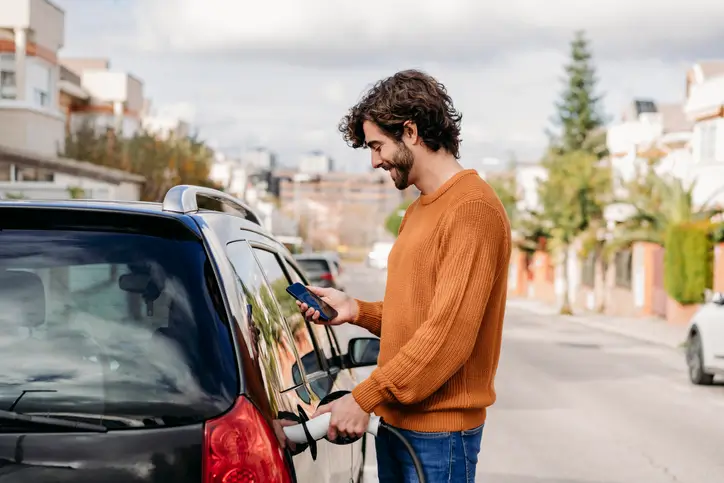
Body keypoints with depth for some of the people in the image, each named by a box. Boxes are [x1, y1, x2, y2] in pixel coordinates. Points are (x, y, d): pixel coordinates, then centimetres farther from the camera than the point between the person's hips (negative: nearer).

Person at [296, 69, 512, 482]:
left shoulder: (472, 210, -15)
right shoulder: (419, 210, 16)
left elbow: (448, 334, -21)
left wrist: (364, 398, -20)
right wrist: (357, 310, 3)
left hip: (438, 431, -8)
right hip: (397, 420, 8)